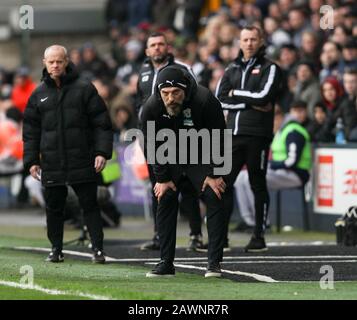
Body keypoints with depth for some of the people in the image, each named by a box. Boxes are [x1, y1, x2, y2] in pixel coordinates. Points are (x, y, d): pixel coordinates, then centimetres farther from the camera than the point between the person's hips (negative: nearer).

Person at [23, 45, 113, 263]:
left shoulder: (84, 89, 1)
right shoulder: (39, 95, 9)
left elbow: (102, 123, 0)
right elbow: (31, 131, 12)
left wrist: (102, 152, -9)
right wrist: (31, 160, 5)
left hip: (82, 162, -3)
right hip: (52, 165, 3)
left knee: (90, 205, -1)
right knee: (54, 208, 7)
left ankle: (98, 248, 1)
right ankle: (56, 248, 18)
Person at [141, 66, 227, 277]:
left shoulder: (205, 101, -30)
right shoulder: (151, 109, -22)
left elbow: (218, 140, -18)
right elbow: (153, 147, -7)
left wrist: (214, 174, -17)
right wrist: (162, 178, -9)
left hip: (201, 157, -2)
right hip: (171, 160, 2)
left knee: (215, 200, -14)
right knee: (165, 203, -3)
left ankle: (215, 262, -11)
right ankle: (166, 263, 4)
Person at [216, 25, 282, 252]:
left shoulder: (269, 68, 2)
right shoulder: (233, 69, 17)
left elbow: (263, 96, -12)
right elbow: (220, 99, 4)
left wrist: (236, 94, -1)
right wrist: (251, 103, -6)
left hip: (258, 134, -5)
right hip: (233, 133, 5)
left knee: (258, 186, 1)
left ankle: (259, 236, 6)